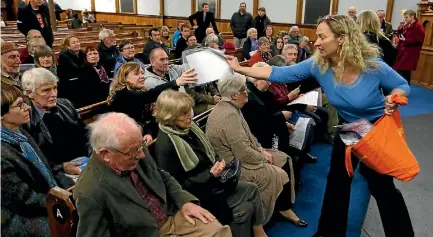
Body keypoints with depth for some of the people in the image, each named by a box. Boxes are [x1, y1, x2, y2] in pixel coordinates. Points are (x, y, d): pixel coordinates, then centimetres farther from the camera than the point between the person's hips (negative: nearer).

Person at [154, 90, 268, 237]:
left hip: (210, 181, 9)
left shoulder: (188, 128, 0)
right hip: (196, 193, -8)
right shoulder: (165, 145, -26)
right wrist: (210, 174, -24)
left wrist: (218, 163, -8)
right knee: (244, 209, -15)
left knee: (252, 189, 2)